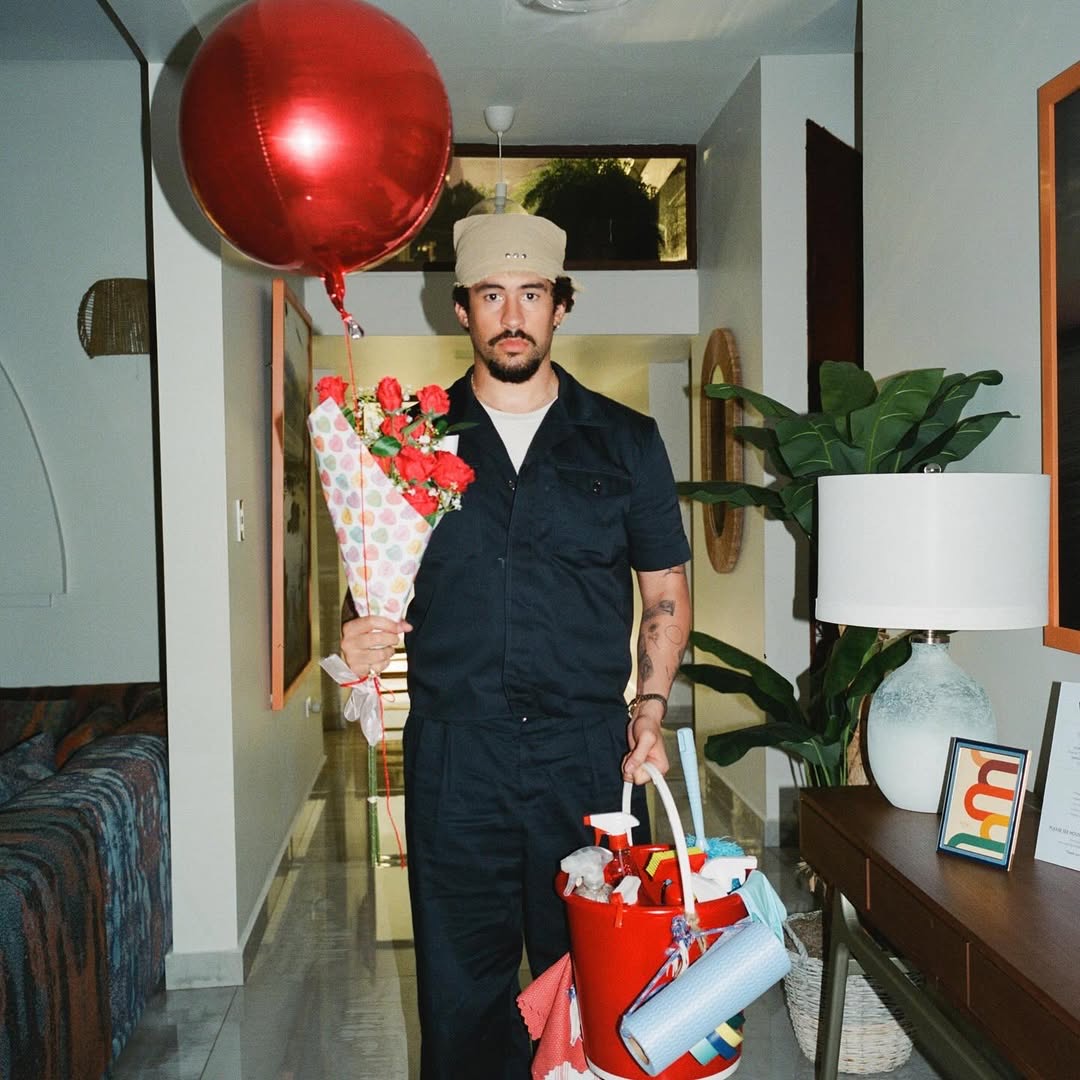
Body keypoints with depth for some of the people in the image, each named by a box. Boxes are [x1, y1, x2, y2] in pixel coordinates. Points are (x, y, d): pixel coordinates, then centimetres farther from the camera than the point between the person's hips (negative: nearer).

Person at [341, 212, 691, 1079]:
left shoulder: (625, 440, 7)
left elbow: (666, 589, 11)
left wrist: (652, 701, -2)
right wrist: (363, 636, -9)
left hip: (590, 754, 0)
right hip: (454, 756, 0)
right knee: (461, 994, 9)